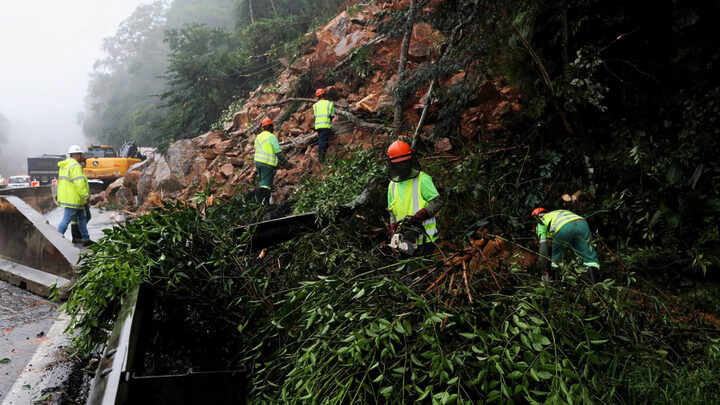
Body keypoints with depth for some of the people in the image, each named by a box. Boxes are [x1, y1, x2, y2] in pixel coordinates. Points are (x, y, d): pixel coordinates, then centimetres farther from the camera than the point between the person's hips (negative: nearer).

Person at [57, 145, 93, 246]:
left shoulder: (64, 165, 16)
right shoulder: (75, 166, -16)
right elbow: (79, 183, -22)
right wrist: (86, 196, -17)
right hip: (73, 199, -11)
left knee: (82, 218, 16)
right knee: (66, 219, -6)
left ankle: (85, 239, 20)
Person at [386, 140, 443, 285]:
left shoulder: (422, 179, -5)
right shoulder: (392, 185, 14)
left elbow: (437, 202, -10)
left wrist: (418, 216, -21)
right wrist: (393, 229, 2)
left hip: (423, 238, -6)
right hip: (405, 240, 6)